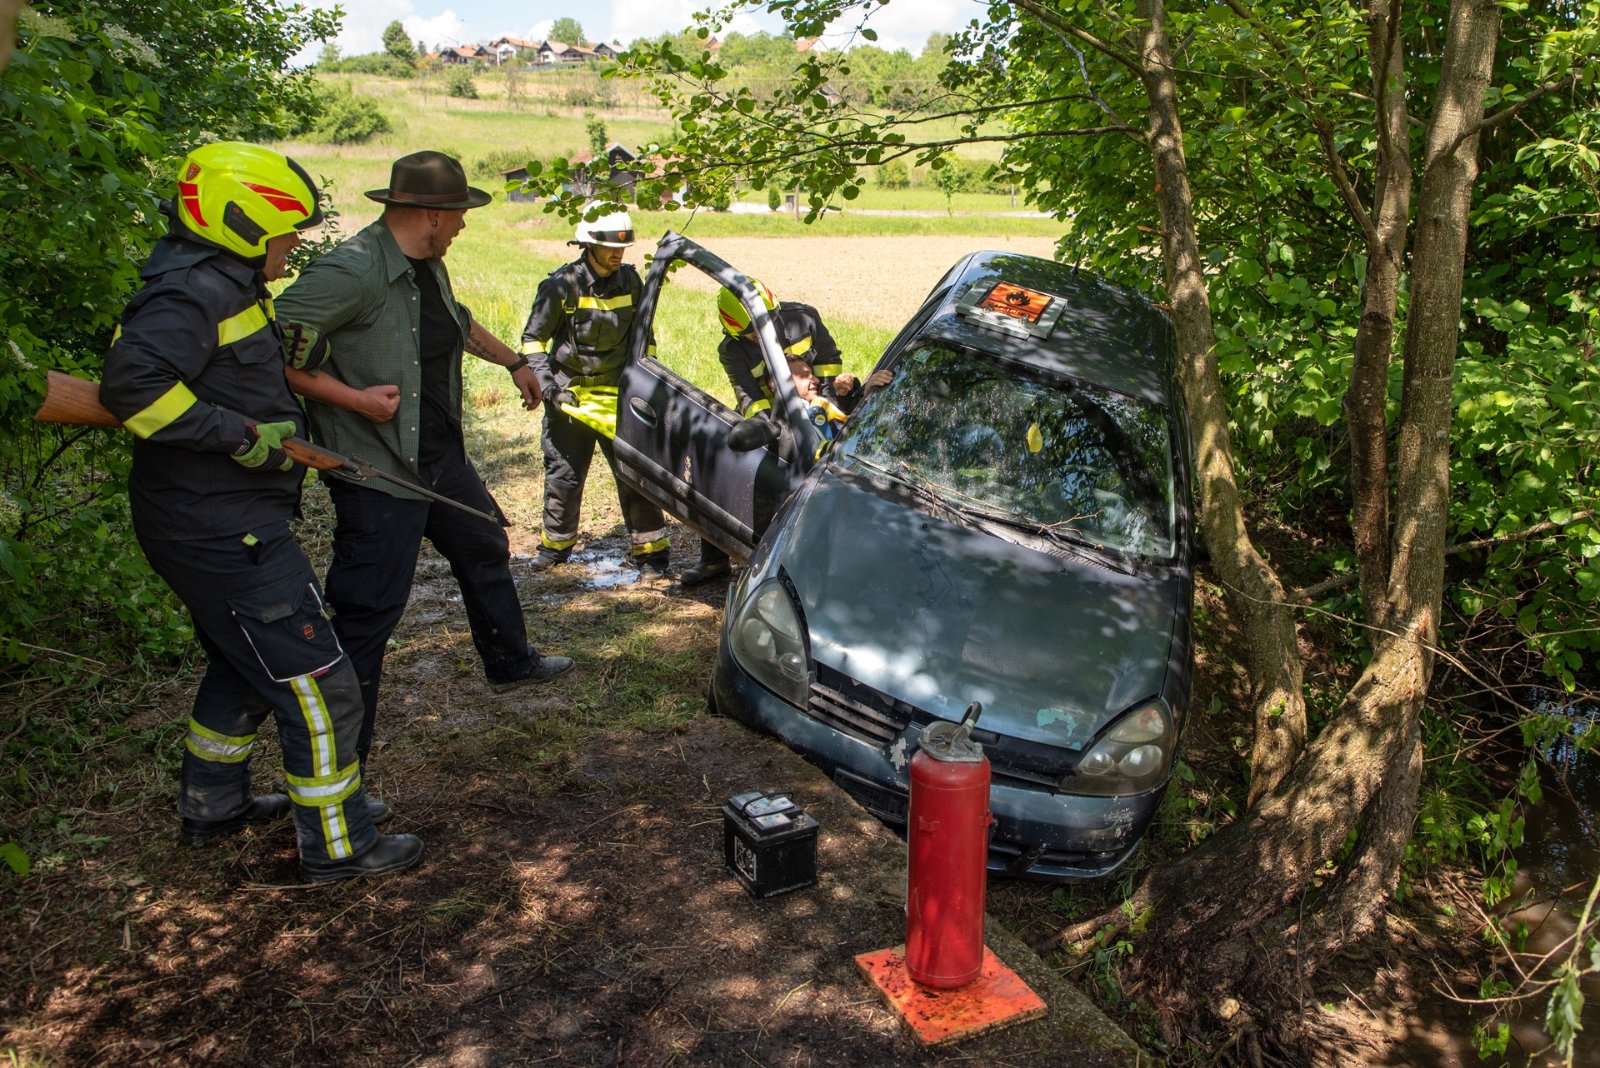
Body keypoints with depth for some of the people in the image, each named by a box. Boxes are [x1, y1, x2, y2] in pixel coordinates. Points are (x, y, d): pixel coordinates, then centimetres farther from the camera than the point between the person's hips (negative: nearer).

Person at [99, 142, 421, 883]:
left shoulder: (225, 285, 13)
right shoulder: (194, 292, -20)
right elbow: (132, 385, -33)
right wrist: (244, 435, -27)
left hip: (217, 523, 11)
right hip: (223, 534, -11)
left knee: (242, 665, 27)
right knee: (316, 685, -3)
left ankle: (211, 806, 44)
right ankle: (338, 846, 10)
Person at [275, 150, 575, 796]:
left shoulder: (428, 266, 6)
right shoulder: (351, 272, -24)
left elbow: (458, 322, 27)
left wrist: (513, 362, 33)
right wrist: (355, 398, -25)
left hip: (441, 457, 10)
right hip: (377, 474, -10)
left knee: (485, 551, 25)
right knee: (369, 610, -5)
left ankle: (511, 663, 49)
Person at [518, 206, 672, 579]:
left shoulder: (629, 281, 1)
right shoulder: (562, 285, -11)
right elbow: (532, 340, -3)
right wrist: (548, 386, -13)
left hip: (618, 393, 2)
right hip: (570, 393, -2)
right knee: (564, 475, 8)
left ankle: (651, 551, 4)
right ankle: (556, 543, 30)